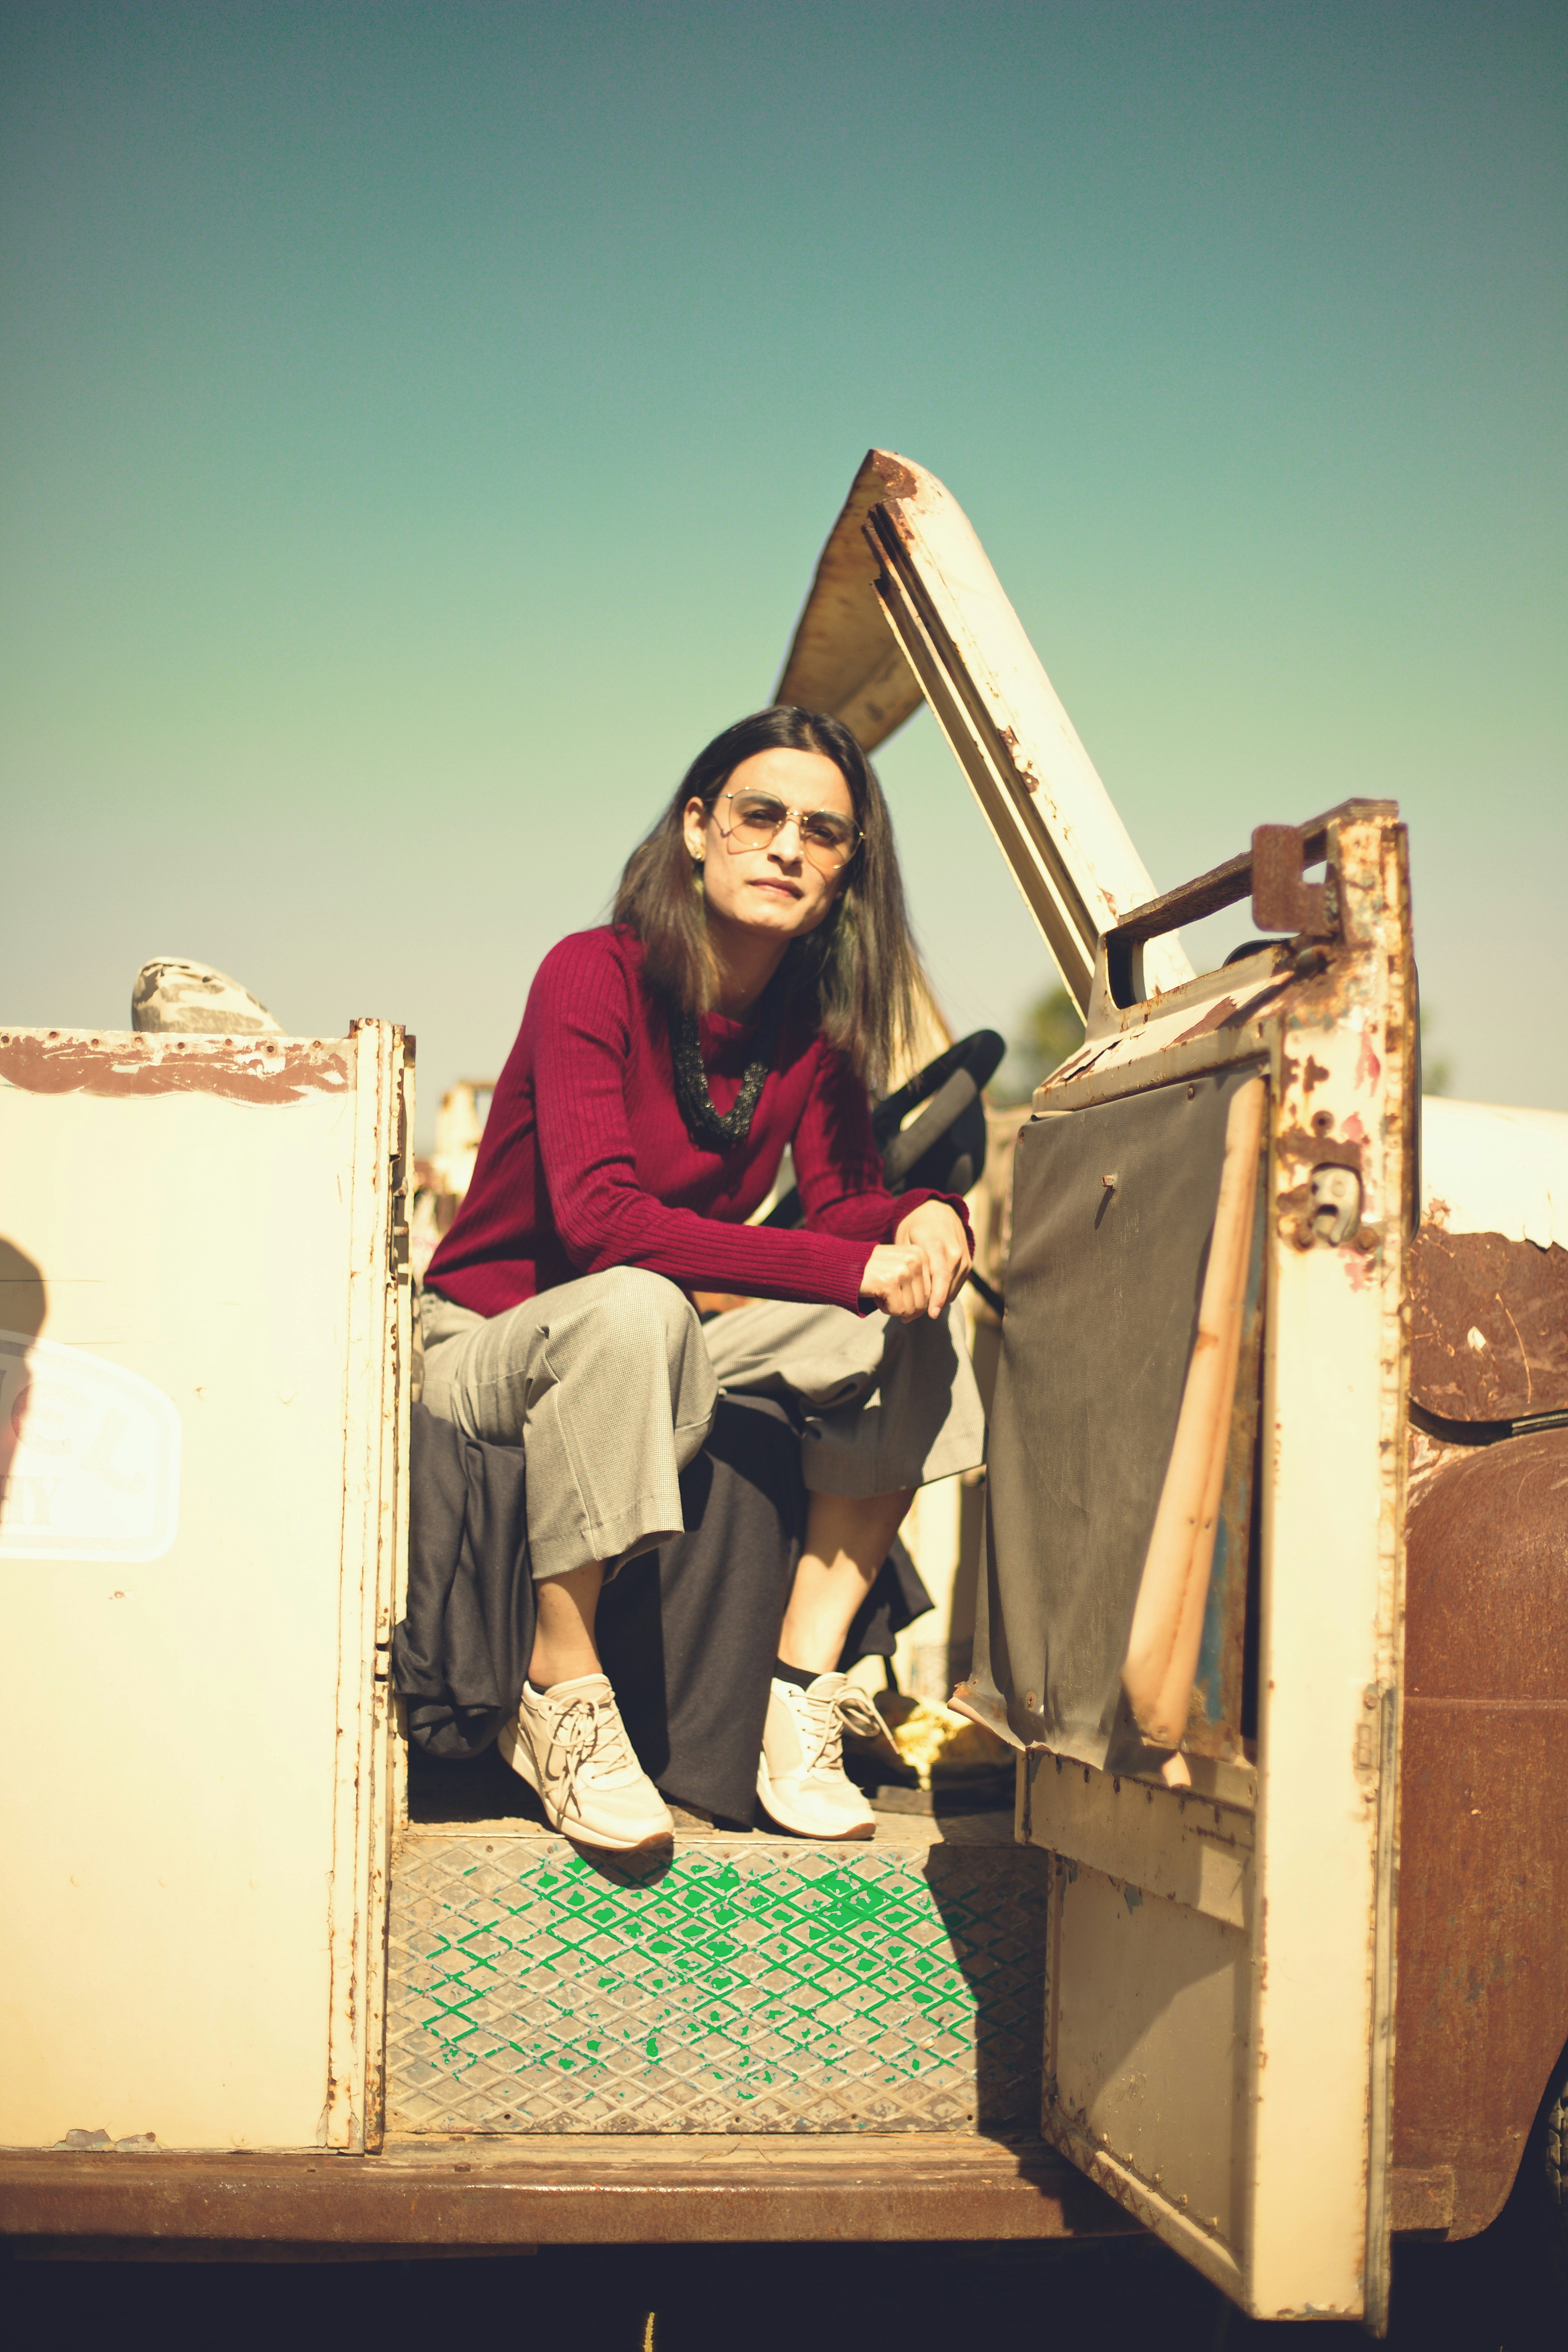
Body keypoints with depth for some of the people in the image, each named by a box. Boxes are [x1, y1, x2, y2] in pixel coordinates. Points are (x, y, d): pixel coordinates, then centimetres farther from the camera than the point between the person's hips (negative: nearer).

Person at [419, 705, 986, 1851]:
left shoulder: (816, 1020, -1)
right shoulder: (596, 974, -20)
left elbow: (846, 1203, -3)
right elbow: (599, 1218, -31)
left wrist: (925, 1220, -28)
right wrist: (851, 1267, -35)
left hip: (657, 1353, 6)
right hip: (489, 1345, -6)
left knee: (916, 1320, -14)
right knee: (633, 1307, -39)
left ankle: (801, 1693, -13)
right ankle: (559, 1697, -24)